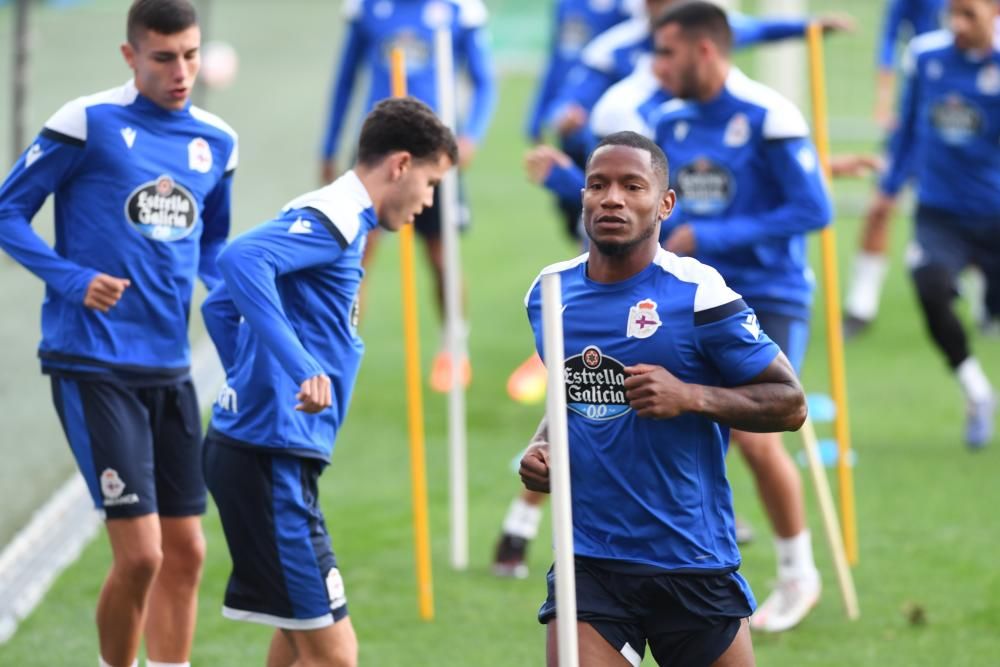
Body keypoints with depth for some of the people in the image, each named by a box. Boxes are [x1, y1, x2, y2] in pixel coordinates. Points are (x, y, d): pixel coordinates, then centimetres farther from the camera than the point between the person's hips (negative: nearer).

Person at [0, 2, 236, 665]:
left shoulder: (216, 142, 9)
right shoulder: (88, 123, -9)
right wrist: (73, 280, -17)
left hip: (170, 369, 6)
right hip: (93, 364, -6)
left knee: (185, 553, 7)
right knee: (140, 555, -11)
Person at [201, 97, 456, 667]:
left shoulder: (341, 220, 19)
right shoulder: (332, 221, -12)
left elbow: (220, 306, 27)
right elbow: (240, 258, -32)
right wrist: (299, 366, -35)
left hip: (255, 445, 11)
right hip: (272, 455, -11)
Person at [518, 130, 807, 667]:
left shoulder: (696, 294, -10)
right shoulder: (549, 294, 6)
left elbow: (789, 403, -7)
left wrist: (689, 397, -21)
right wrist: (541, 446, 5)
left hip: (695, 566, -3)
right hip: (589, 562, 3)